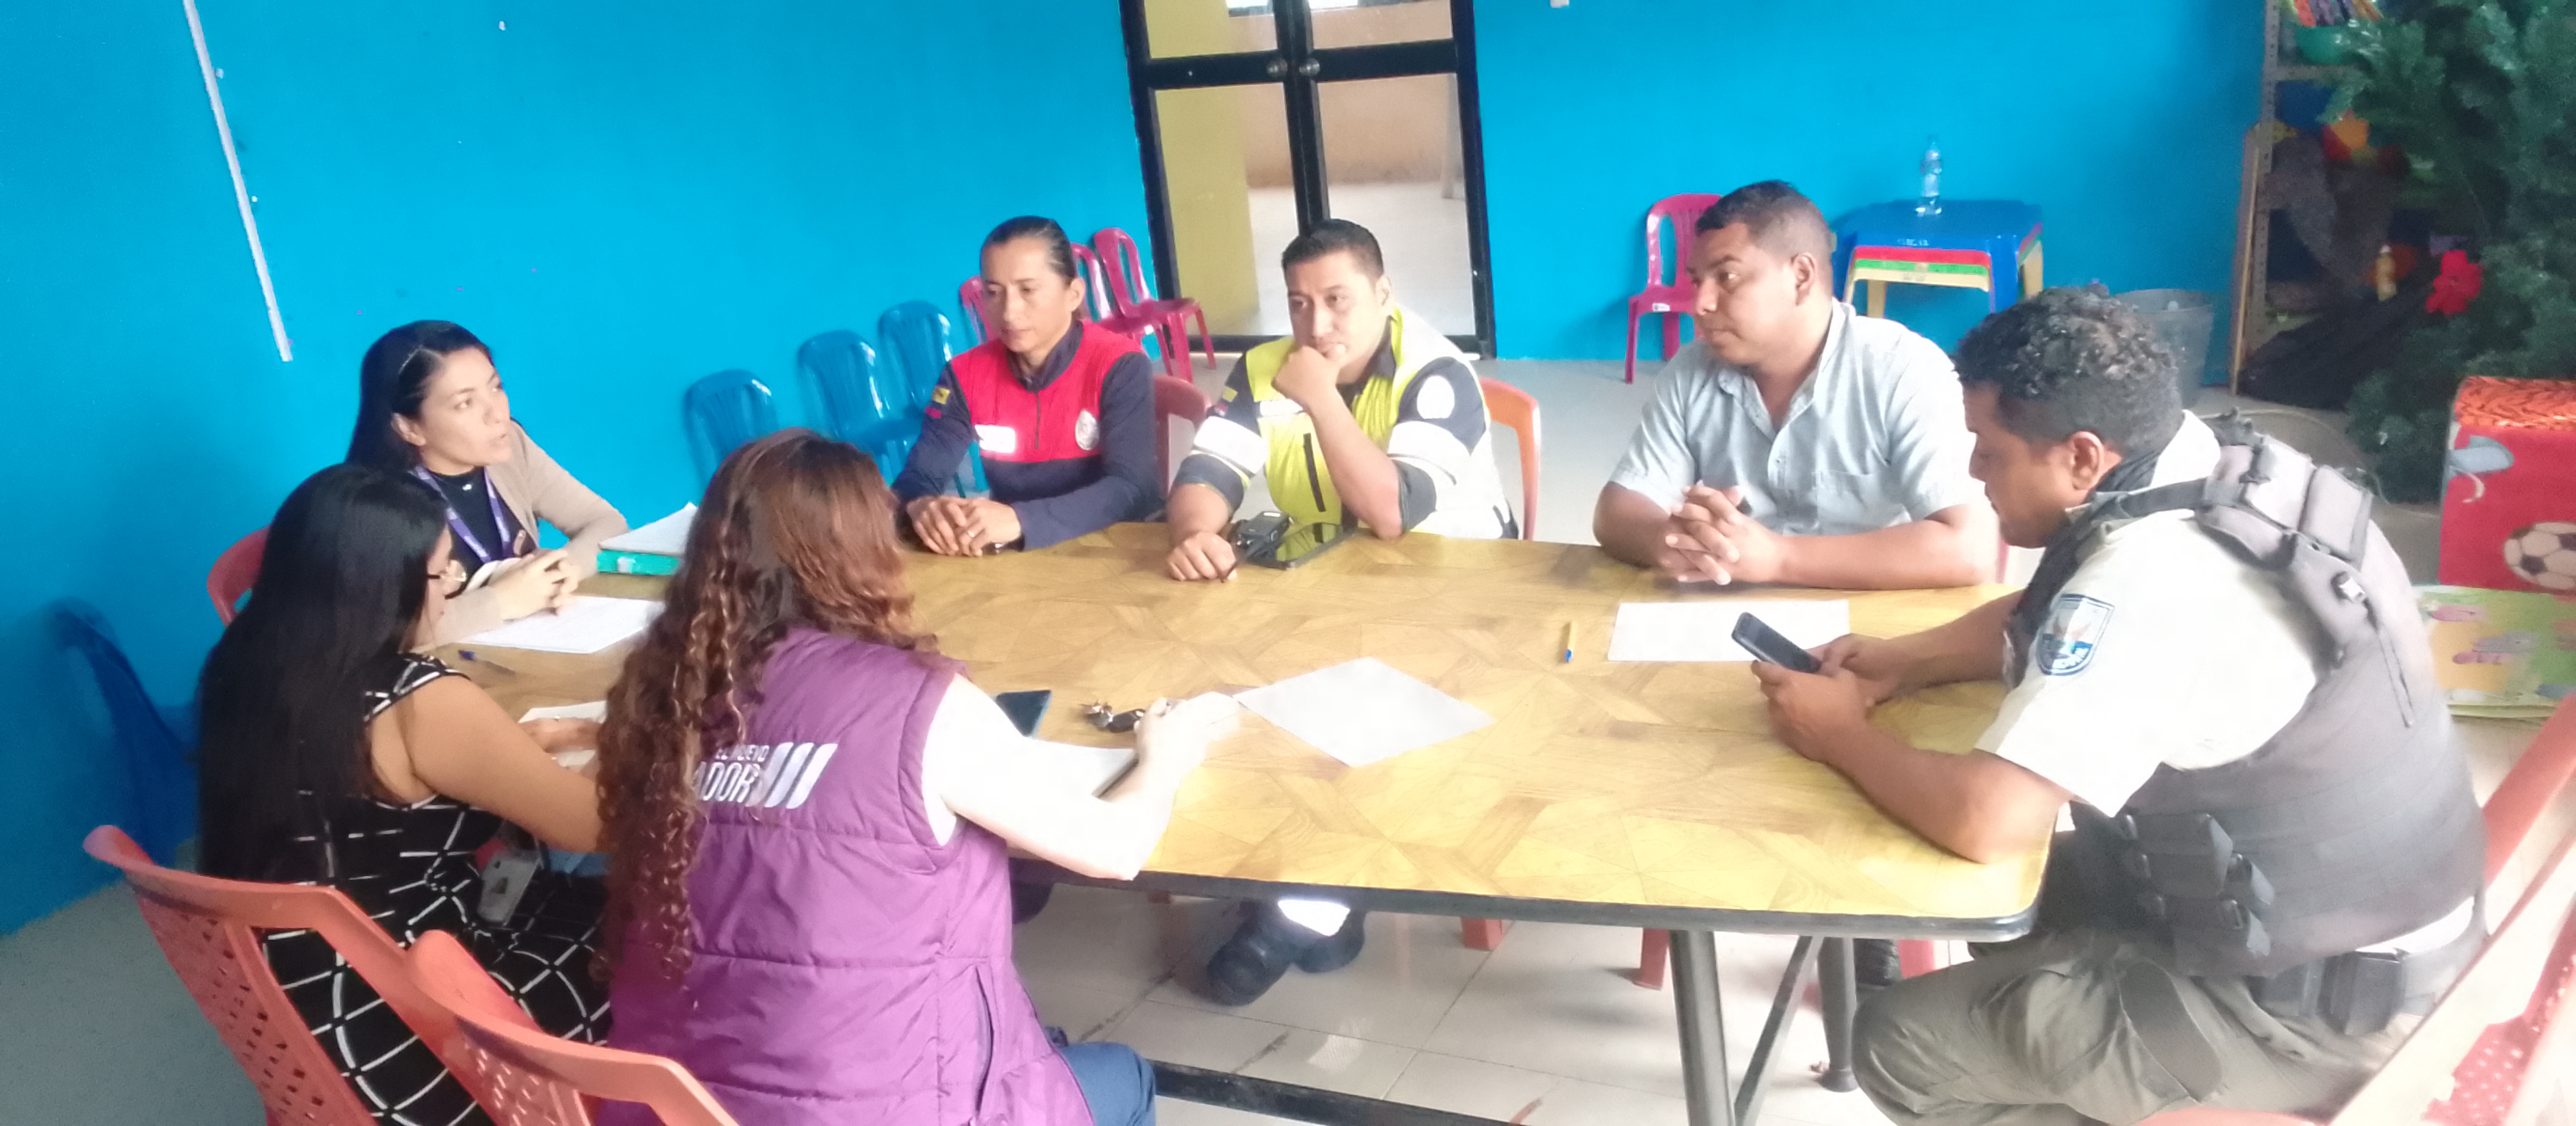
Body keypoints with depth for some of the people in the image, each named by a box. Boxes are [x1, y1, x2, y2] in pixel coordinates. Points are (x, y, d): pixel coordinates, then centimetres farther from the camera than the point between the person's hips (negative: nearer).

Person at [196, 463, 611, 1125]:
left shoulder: (252, 666, -3)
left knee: (576, 902, 21)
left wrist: (516, 743, 11)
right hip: (398, 1049, -8)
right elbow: (597, 825, -16)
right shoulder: (420, 704, -26)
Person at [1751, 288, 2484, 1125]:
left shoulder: (2152, 579, -31)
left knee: (1901, 1041, -4)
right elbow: (2049, 616, 14)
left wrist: (1843, 737, -16)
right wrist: (1904, 663, 1)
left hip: (2316, 1005, -9)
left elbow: (1984, 820, -33)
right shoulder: (2235, 471, -2)